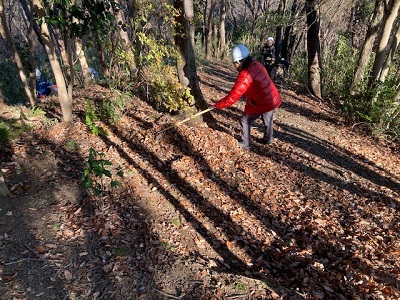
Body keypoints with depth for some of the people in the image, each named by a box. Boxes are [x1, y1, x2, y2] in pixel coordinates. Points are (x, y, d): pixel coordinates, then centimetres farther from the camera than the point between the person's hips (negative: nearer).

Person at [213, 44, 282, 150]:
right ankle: (268, 140, 48)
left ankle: (246, 144, 22)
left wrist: (218, 105, -17)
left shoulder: (245, 76, -27)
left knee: (245, 120, 10)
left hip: (260, 103, -8)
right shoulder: (256, 64, -3)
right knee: (267, 120, 28)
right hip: (273, 98, 8)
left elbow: (233, 96, -25)